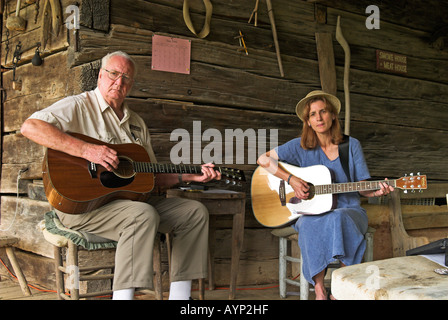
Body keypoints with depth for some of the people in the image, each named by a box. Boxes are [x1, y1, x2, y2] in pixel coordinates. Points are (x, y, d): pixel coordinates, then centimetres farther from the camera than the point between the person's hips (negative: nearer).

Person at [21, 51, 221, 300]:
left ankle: (180, 296, -3)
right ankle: (124, 294, -30)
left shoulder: (136, 123, 21)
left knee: (195, 212, -3)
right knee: (144, 215, -35)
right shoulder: (78, 107, -1)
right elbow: (30, 127, -19)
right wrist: (86, 150, -27)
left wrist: (192, 176, 8)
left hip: (130, 198, 8)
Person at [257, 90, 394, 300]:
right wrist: (291, 179, -11)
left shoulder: (351, 146, 6)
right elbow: (264, 159, 0)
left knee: (337, 219, -36)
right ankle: (320, 291, -28)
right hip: (312, 212, 0)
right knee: (310, 226, -36)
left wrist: (378, 191, -17)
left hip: (348, 210, 0)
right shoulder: (301, 147, 4)